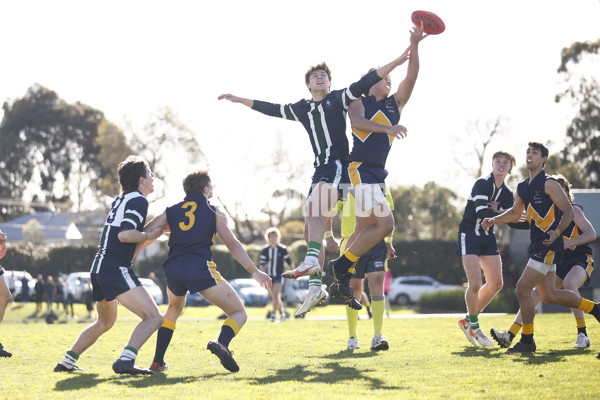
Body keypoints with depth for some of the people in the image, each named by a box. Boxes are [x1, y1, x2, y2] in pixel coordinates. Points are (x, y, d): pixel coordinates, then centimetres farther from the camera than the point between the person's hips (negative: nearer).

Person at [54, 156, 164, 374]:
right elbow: (125, 234, -19)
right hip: (117, 270, -10)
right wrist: (149, 236, -6)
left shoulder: (120, 200, 19)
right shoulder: (138, 201, -8)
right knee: (153, 317, -16)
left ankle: (67, 361, 30)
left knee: (104, 322, 30)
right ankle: (125, 361, -31)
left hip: (99, 269, 10)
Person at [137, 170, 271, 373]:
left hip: (173, 268, 4)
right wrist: (254, 271, 3)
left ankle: (157, 362, 24)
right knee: (239, 313, 4)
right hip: (200, 268, -4)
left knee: (174, 310, 34)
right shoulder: (214, 212, 13)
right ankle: (221, 343, -29)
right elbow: (232, 244, 3)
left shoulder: (171, 212, 20)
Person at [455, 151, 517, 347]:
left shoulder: (507, 193, 6)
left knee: (496, 283, 4)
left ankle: (468, 321, 20)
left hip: (488, 237, 7)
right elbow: (481, 212, -27)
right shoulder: (482, 184, -15)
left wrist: (497, 212, -17)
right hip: (469, 235, -7)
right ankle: (473, 325, 5)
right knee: (475, 284, -16)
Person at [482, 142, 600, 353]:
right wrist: (494, 220, 13)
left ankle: (527, 341, -1)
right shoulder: (522, 187, 14)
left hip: (548, 247, -9)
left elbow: (568, 210, -14)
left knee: (522, 289, -12)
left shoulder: (549, 184, -10)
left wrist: (557, 232, -29)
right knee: (548, 295, 12)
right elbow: (515, 212, 28)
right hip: (538, 246, 9)